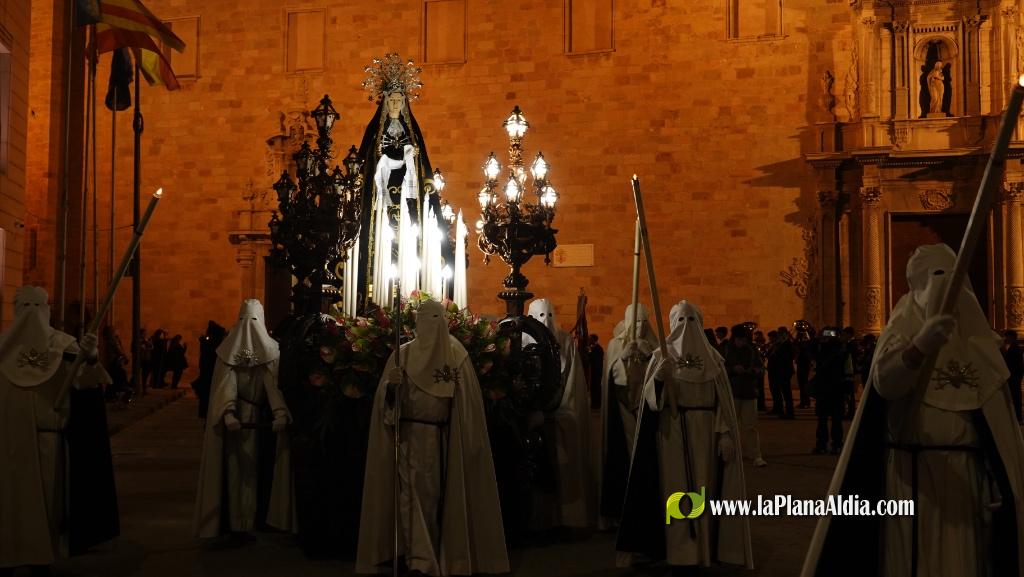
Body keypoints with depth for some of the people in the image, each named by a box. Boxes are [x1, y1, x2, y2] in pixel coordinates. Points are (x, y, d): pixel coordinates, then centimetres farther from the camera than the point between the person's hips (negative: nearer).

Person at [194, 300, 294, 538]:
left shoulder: (228, 347, -4)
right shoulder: (270, 348, -7)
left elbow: (225, 384, -15)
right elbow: (274, 384, -19)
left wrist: (227, 414, -23)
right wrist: (281, 413, -27)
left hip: (233, 419, 1)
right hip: (260, 419, -1)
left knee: (234, 466, 7)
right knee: (258, 466, 9)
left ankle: (233, 519, 10)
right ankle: (257, 516, 10)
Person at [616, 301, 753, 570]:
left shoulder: (712, 357, 7)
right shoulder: (661, 356, 3)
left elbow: (724, 399, 3)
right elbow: (650, 398, -5)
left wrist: (726, 435, -7)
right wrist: (658, 377, -25)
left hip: (705, 433, 2)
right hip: (671, 432, -1)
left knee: (703, 488, 4)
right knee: (676, 489, -2)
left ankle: (706, 546, 11)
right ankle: (678, 549, 3)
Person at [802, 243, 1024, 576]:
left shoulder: (974, 332, 12)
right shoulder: (904, 328, -4)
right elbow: (885, 386, -25)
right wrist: (921, 345, -44)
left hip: (968, 473, 5)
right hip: (916, 471, -5)